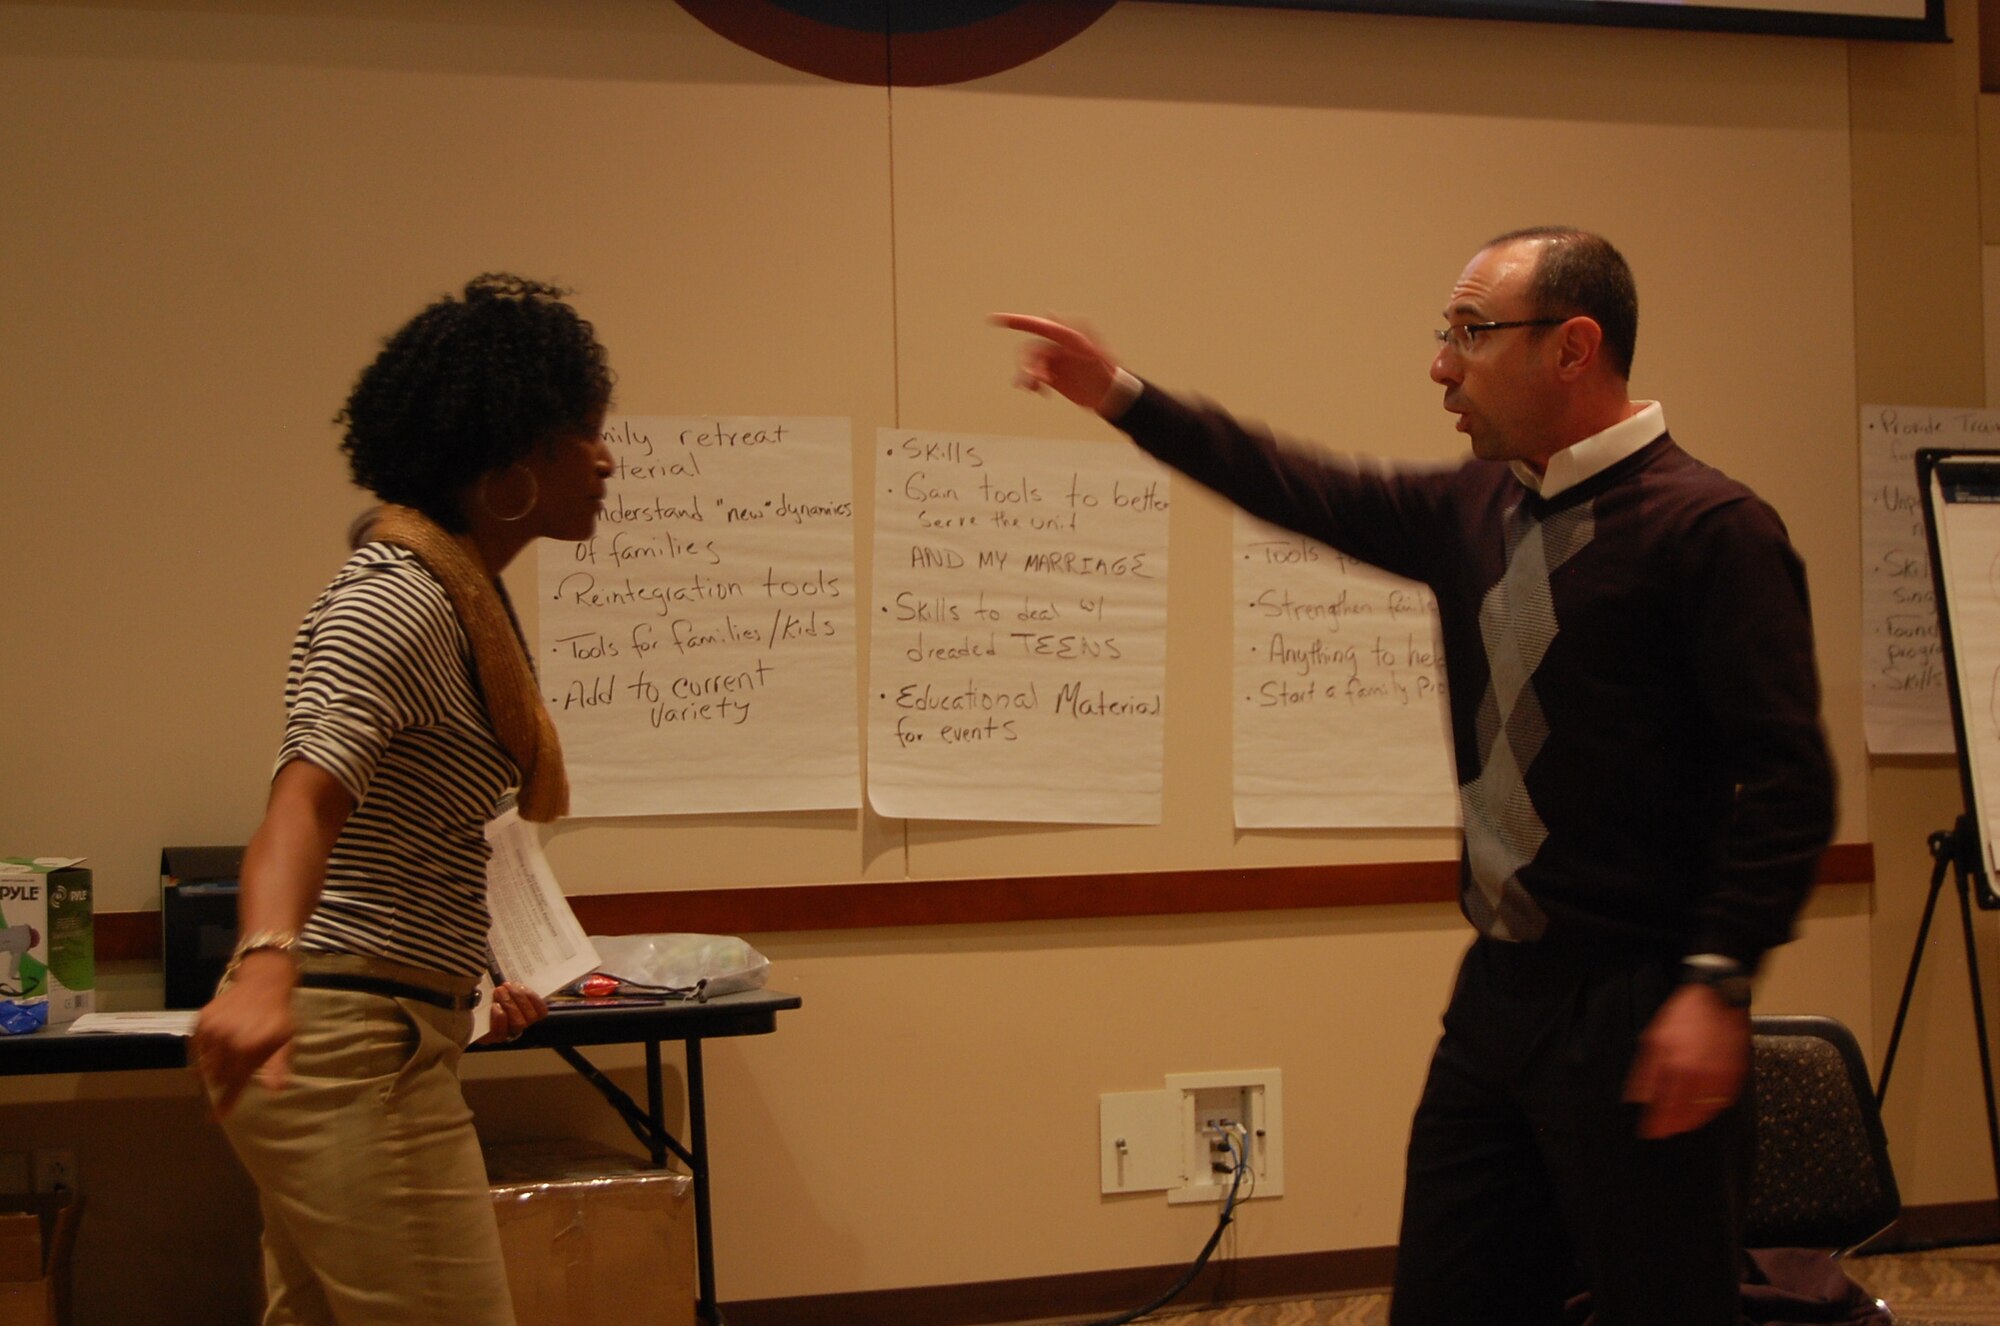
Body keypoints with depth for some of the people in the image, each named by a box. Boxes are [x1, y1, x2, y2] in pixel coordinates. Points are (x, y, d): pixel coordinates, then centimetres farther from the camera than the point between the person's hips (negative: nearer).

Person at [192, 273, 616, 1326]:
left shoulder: (462, 593, 14)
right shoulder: (397, 601, -16)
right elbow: (303, 798, -31)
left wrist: (459, 982, 32)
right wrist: (266, 963, -48)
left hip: (369, 1034, 10)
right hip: (353, 1050, -10)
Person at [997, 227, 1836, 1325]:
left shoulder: (1708, 528, -13)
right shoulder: (1475, 511, 10)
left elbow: (1787, 777, -16)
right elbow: (1315, 494, 21)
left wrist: (1718, 982, -20)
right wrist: (1124, 399, 18)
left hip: (1632, 1015, -7)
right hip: (1496, 988, 8)